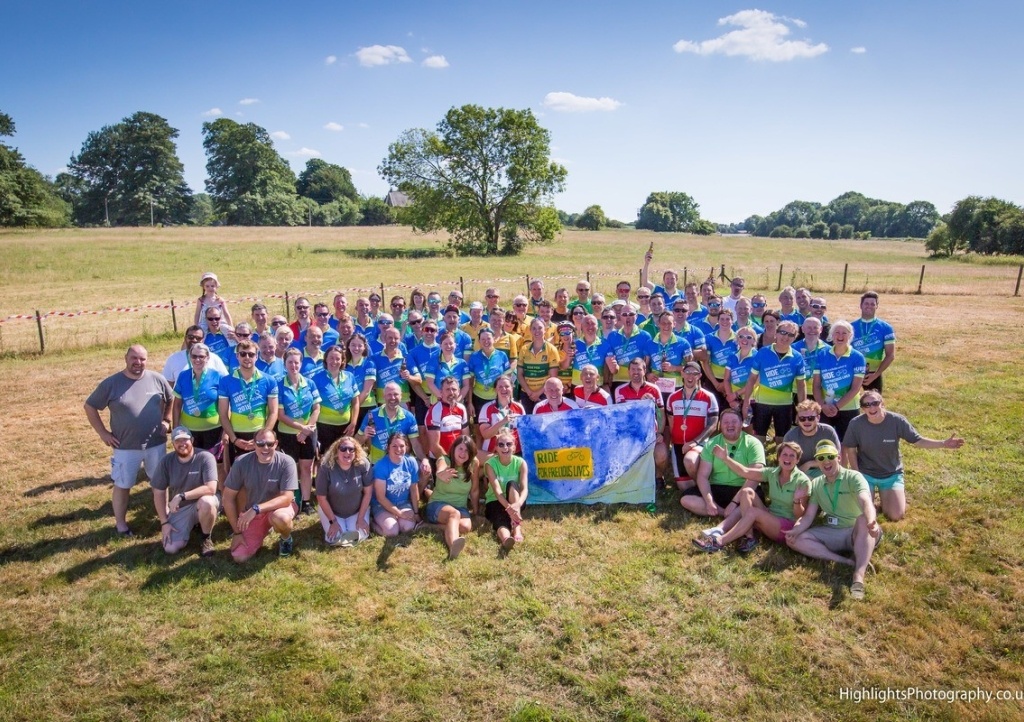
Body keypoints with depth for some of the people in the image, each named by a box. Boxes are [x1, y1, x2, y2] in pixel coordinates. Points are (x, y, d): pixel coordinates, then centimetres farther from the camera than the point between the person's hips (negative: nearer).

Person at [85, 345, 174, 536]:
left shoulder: (157, 379, -4)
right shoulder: (111, 383, -9)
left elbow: (171, 400, 13)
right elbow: (90, 407, -1)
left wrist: (166, 421, 4)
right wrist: (103, 432, -5)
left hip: (156, 443, 2)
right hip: (125, 447, -2)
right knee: (122, 485, 10)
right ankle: (120, 522, 26)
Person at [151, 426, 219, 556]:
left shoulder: (205, 457, -20)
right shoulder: (166, 461, -9)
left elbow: (211, 488, -29)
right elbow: (159, 493, -2)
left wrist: (181, 496, -32)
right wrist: (164, 522, -7)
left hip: (202, 505, -3)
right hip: (180, 509, 4)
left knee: (206, 501, -40)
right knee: (170, 549, -13)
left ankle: (206, 539, -10)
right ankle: (191, 525, 20)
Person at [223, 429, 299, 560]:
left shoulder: (286, 462, -22)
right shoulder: (242, 462, -17)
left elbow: (287, 498, -26)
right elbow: (228, 498, -9)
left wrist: (256, 509, -37)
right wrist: (237, 531, -8)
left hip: (279, 507, -3)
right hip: (252, 514, 3)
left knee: (280, 518, -39)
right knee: (239, 557, -9)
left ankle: (286, 539, -2)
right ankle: (262, 531, 22)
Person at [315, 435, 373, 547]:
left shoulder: (363, 464, -21)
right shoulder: (326, 467, -24)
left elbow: (368, 492, -12)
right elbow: (321, 498, -14)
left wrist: (361, 518, -10)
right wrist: (333, 521, -12)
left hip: (357, 510, 1)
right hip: (331, 510, -1)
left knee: (359, 537, -14)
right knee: (335, 539, -14)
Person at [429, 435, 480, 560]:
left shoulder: (474, 463, -5)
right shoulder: (444, 460, -12)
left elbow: (475, 491, 5)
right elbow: (440, 471, -38)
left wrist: (476, 512, 8)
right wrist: (441, 475, -62)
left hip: (461, 507, 3)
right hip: (438, 504, -3)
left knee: (466, 526, -35)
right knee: (454, 514, -42)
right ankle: (453, 546, -65)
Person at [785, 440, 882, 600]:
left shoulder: (853, 477, -9)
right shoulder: (815, 484, 7)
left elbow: (866, 501, -30)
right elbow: (809, 516, 2)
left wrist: (871, 521, -53)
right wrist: (795, 530, -20)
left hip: (856, 533, -5)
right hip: (831, 533, 5)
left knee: (863, 520, -39)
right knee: (794, 540, -17)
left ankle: (859, 577, -48)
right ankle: (847, 562, -27)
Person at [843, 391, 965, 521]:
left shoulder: (897, 421, -19)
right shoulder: (856, 424, -20)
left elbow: (918, 441, -10)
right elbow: (850, 449, -8)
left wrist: (944, 443, -24)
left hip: (892, 474, 1)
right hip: (865, 474, -1)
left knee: (896, 515, -6)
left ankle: (899, 494, 27)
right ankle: (872, 492, 25)